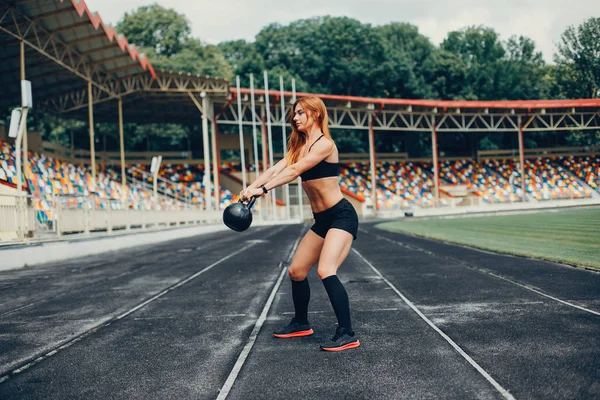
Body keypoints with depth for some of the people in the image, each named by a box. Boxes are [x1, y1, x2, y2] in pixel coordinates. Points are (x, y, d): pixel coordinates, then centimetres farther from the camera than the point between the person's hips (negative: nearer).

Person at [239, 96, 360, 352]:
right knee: (296, 272, 14)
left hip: (341, 216, -9)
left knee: (326, 271, -25)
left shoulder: (324, 144, -14)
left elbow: (294, 171, -25)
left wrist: (263, 190, -31)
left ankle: (347, 335, -20)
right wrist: (251, 188, -17)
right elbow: (276, 169, -2)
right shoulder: (299, 146, 11)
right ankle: (301, 324, 33)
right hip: (321, 220, 9)